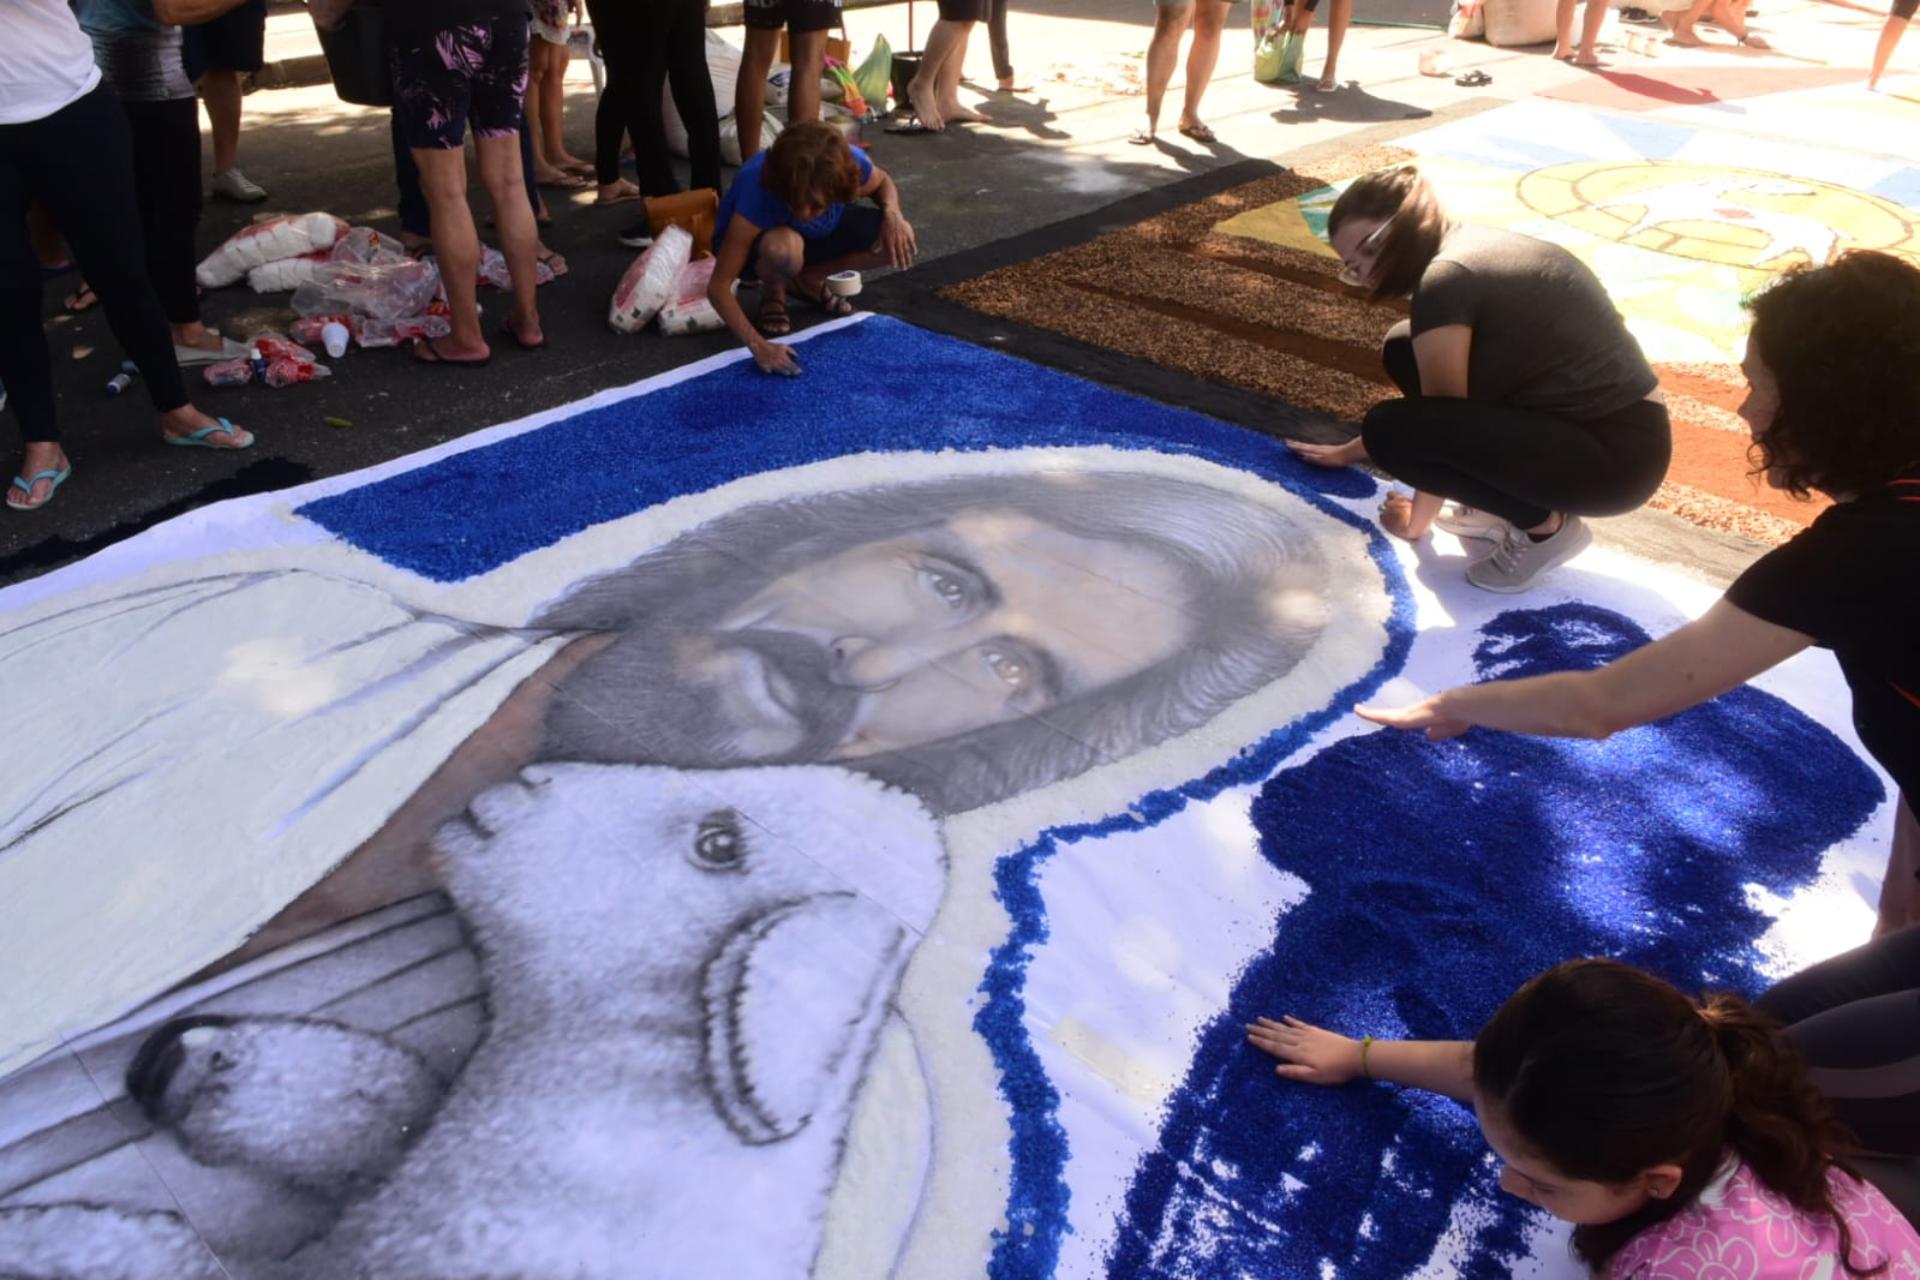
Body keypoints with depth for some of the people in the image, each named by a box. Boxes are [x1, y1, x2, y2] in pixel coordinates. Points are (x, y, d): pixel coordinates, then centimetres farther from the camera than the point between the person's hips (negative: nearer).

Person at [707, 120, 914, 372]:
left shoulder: (851, 165, -30)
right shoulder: (757, 193, -40)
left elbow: (883, 182, -4)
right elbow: (718, 287, -37)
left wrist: (892, 212, -26)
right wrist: (758, 346, -47)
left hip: (820, 231, 4)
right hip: (754, 243, -4)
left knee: (897, 242, -19)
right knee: (784, 248, -41)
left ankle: (806, 280, 5)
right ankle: (773, 290, -4)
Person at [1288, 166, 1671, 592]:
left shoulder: (1446, 276, -16)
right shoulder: (1475, 247, 13)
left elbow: (1441, 418, -10)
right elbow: (1449, 401, 25)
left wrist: (1418, 519, 5)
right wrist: (1350, 452, 32)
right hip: (1580, 421, 10)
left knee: (1391, 431, -22)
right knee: (1406, 351, 10)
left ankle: (1545, 526, -4)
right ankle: (1511, 504, 12)